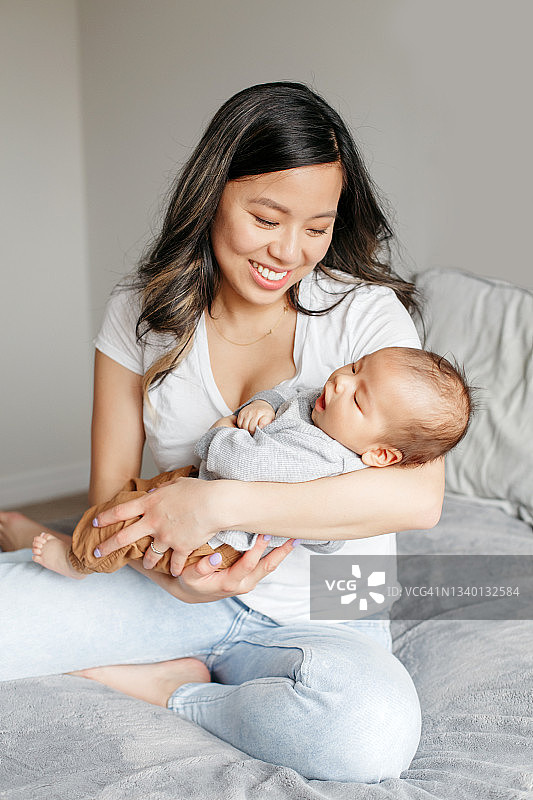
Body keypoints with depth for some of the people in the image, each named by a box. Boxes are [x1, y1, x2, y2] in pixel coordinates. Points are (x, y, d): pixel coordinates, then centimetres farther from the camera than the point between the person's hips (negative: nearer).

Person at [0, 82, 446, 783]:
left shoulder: (367, 312, -9)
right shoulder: (141, 315, -1)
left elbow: (420, 495, -23)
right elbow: (111, 493, 0)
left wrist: (218, 502, -28)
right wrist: (173, 573, -22)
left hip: (321, 616, 0)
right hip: (184, 596, 1)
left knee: (374, 728, -35)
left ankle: (170, 692, -9)